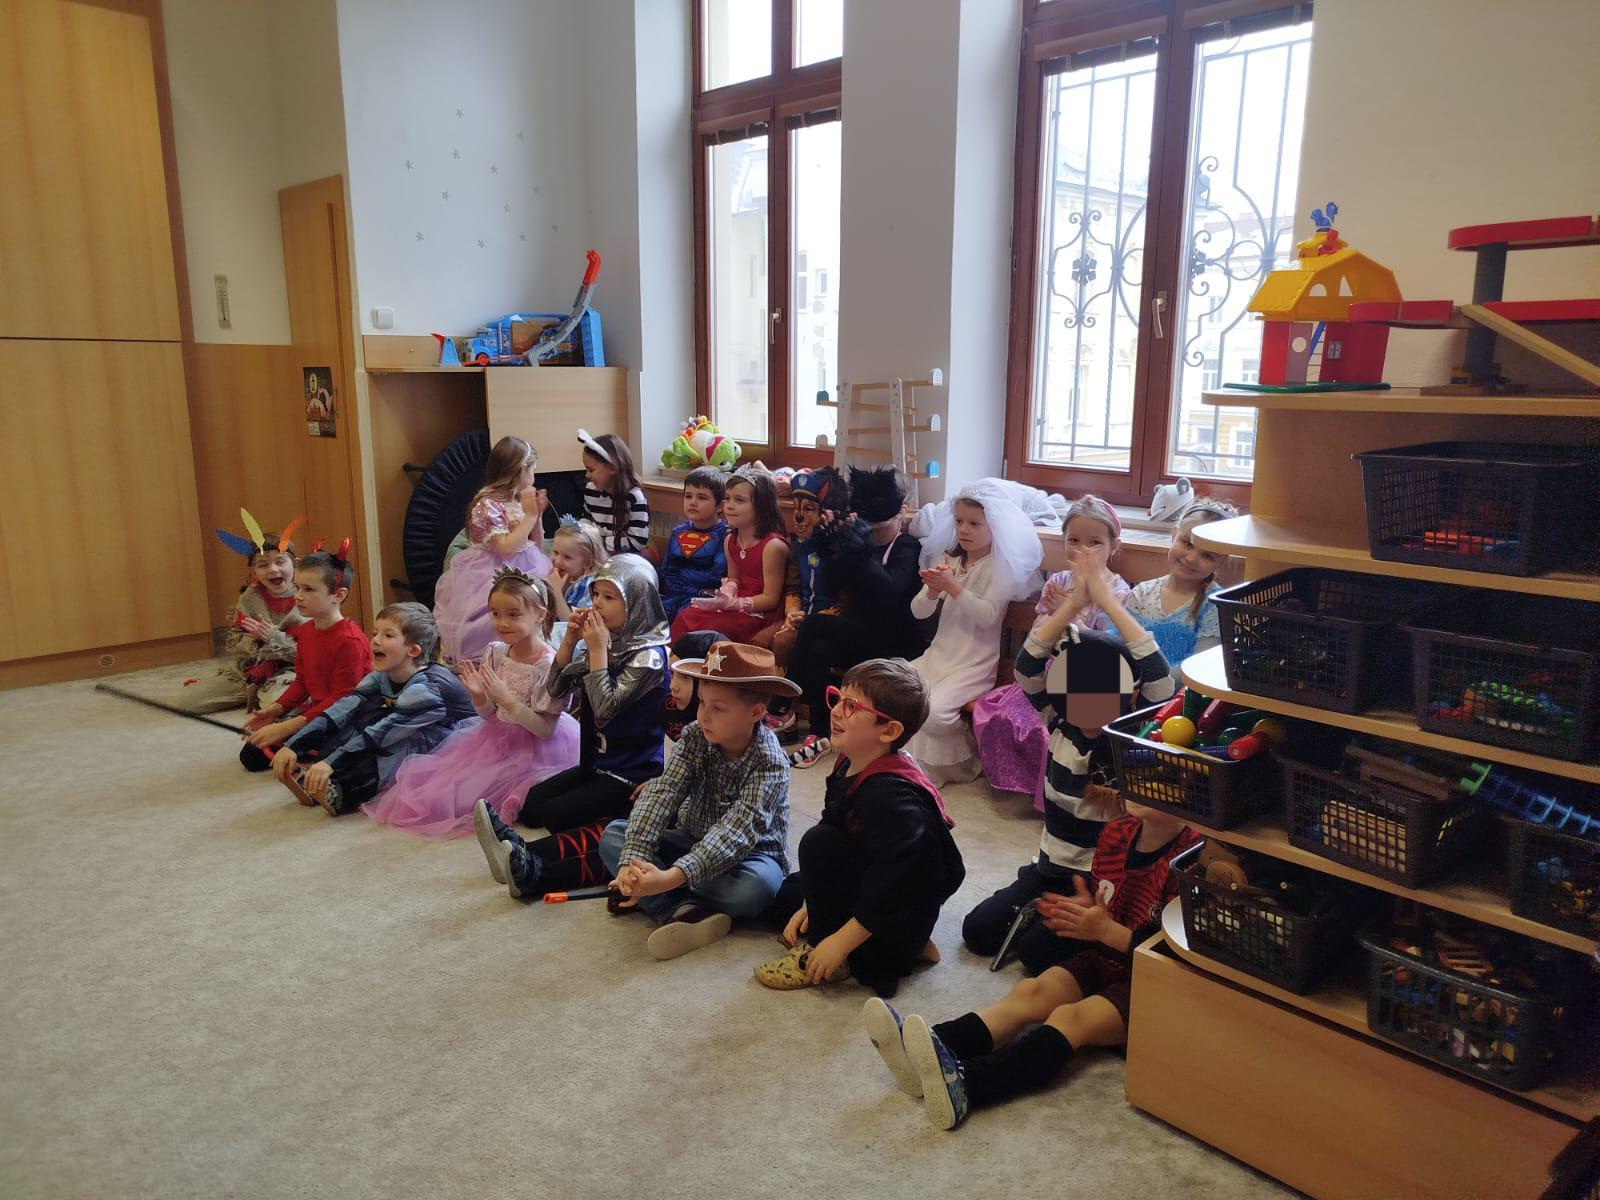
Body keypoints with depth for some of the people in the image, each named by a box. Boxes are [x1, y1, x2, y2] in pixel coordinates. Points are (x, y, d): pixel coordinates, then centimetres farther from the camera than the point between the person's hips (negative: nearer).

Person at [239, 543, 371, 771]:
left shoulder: (349, 640, -23)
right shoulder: (305, 630, 6)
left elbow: (342, 700, -23)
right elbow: (302, 682, 14)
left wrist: (288, 727, -25)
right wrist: (275, 709, -4)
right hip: (314, 708, 9)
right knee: (250, 756, 4)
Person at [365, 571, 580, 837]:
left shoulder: (549, 664, -24)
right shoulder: (495, 653, -5)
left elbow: (545, 728, -21)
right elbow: (489, 714, 5)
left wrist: (507, 698, -28)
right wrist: (478, 696, -18)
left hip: (533, 750, -6)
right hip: (496, 739, 7)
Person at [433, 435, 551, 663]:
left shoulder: (520, 501, 10)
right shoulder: (486, 505, -12)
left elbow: (536, 545, 18)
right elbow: (505, 547, -21)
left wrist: (537, 514, 3)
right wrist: (529, 516, -15)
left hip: (522, 572, 7)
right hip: (491, 581, -7)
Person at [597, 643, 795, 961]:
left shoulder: (770, 765, -26)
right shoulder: (695, 737, -12)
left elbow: (735, 832, -38)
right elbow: (660, 795, -23)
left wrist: (671, 877, -52)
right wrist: (633, 861, -39)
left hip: (750, 855, -5)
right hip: (693, 843, 5)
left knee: (757, 886, -39)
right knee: (613, 835, -13)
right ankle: (683, 909, -31)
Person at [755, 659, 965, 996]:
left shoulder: (890, 794, -31)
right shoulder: (849, 767, 0)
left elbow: (895, 880, -34)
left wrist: (839, 941, -28)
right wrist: (811, 905, 7)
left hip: (899, 917, -10)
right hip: (870, 889, 11)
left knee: (818, 844, -26)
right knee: (783, 896, 20)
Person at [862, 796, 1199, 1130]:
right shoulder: (1117, 833, 3)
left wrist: (1106, 929, -25)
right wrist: (1085, 912, -9)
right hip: (1102, 959, 7)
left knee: (1071, 1016, -30)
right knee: (1030, 991, -18)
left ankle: (963, 1085, -51)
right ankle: (932, 1053, -37)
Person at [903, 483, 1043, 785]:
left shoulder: (1001, 565, -7)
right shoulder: (948, 559, 9)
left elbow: (987, 615, -20)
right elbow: (919, 612, 4)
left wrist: (954, 588, -28)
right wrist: (932, 591, -17)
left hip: (974, 663, -6)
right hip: (939, 654, 6)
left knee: (934, 710, -25)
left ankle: (967, 760, 5)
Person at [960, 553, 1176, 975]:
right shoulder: (1060, 724, -5)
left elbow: (1160, 680, -32)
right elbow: (1028, 668, -17)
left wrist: (1106, 599, -32)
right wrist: (1076, 601, -27)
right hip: (1052, 867, 5)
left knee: (1037, 951, -18)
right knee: (977, 931, -1)